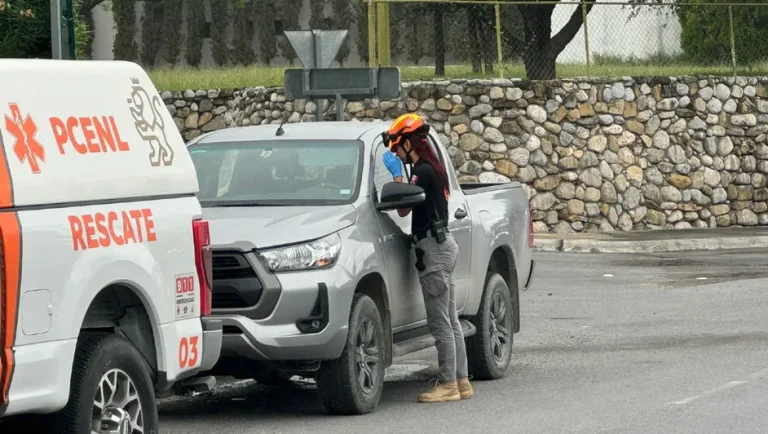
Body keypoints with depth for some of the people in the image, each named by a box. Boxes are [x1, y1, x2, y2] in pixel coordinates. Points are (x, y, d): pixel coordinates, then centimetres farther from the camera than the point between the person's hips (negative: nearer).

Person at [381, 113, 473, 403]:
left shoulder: (423, 172, -15)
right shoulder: (433, 168, 16)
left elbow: (403, 209, -14)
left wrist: (397, 174, -9)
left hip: (434, 248, -11)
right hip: (443, 245, 11)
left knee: (440, 323, -8)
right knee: (450, 321, 13)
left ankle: (448, 384, -6)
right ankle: (461, 380, 16)